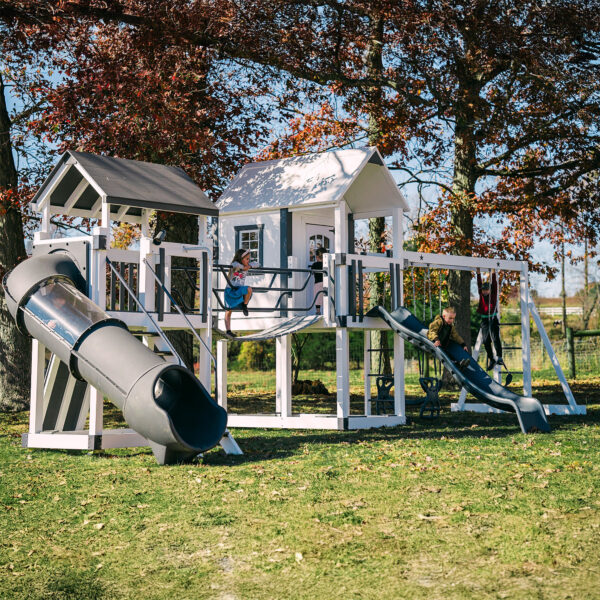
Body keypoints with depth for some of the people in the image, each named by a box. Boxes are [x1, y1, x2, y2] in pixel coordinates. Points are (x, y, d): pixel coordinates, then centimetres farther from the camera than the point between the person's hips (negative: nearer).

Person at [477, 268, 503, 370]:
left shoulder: (493, 294, 3)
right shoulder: (481, 294, 8)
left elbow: (494, 283, -4)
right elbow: (479, 283, 4)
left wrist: (493, 272, -5)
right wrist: (478, 272, -1)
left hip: (493, 319, -3)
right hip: (484, 319, 3)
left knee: (495, 338, -18)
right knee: (486, 341, 1)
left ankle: (499, 357, -23)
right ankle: (491, 359, 10)